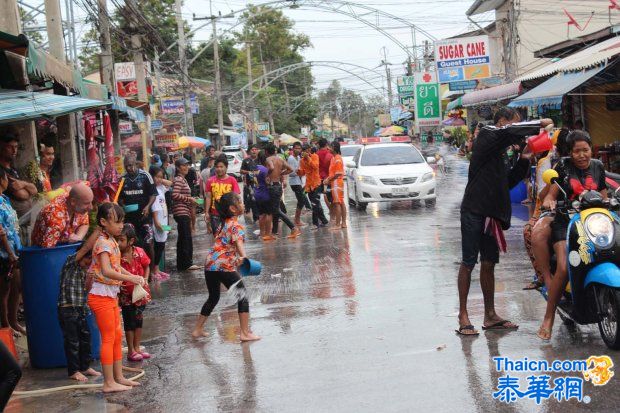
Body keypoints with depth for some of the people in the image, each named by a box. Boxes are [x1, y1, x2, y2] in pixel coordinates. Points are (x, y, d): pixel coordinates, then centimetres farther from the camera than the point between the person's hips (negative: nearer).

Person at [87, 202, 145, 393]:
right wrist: (130, 278, -30)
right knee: (108, 338, -4)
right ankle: (109, 383, 2)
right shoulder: (104, 243, -19)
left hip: (111, 296, 9)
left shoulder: (112, 241, 9)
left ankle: (119, 377, 23)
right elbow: (107, 271, -31)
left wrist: (133, 276, 6)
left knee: (117, 336, 14)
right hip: (101, 296, -9)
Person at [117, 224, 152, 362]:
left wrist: (145, 280, -9)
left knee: (138, 320, 14)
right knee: (129, 322, 5)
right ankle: (131, 351, 15)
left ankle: (137, 348, 27)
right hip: (126, 294, -3)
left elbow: (147, 266, 4)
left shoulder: (139, 252, -12)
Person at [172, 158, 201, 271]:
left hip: (184, 213, 10)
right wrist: (189, 199, -16)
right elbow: (175, 195, -23)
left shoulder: (182, 179, 19)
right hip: (181, 212, -10)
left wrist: (191, 201, 13)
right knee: (186, 238, -8)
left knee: (182, 239, 12)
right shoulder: (179, 179, -12)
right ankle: (187, 263, -5)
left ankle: (182, 264, 16)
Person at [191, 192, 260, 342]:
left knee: (213, 298, 24)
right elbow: (239, 243, -24)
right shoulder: (236, 226, -7)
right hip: (225, 266, -8)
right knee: (243, 297, 3)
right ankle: (245, 333, -1)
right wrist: (243, 257, -39)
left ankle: (198, 329, 28)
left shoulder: (223, 224, 16)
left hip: (209, 264, 8)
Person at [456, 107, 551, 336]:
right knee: (468, 263, -4)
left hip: (491, 214, 9)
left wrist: (524, 159, 9)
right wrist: (539, 125, -14)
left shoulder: (500, 152, 21)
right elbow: (509, 132, -23)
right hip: (474, 212, -9)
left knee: (489, 264, 11)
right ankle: (463, 315, 1)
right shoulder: (487, 135, -4)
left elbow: (509, 181, 18)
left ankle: (490, 316, 17)